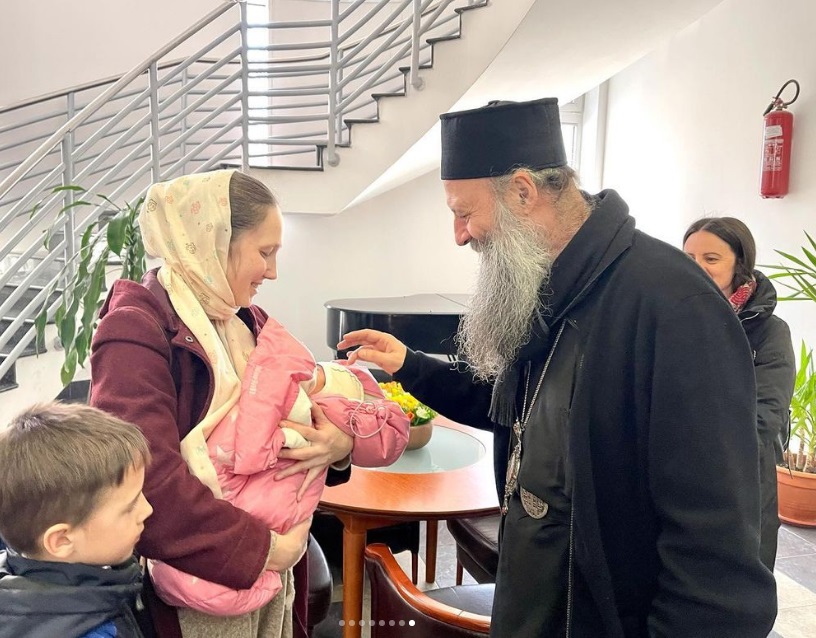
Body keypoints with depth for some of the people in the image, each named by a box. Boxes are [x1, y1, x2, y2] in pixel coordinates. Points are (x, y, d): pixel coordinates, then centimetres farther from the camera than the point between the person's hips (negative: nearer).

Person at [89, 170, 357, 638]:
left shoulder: (247, 320, 6)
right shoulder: (137, 330, -18)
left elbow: (294, 417, 9)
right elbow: (151, 485, -27)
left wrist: (339, 446, -13)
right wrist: (261, 549, -20)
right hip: (196, 591, -6)